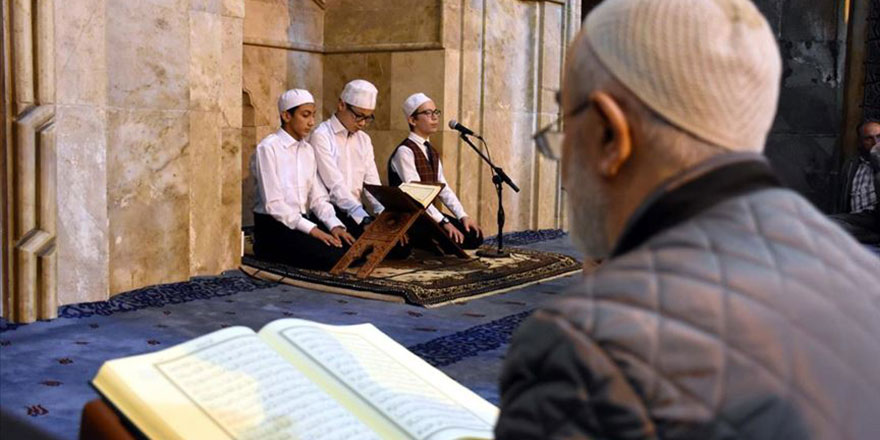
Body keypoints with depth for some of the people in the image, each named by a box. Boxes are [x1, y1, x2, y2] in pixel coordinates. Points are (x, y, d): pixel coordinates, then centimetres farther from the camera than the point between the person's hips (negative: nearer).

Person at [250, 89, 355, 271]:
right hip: (274, 226, -6)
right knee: (330, 256, -26)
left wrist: (335, 225, -11)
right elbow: (273, 204, -16)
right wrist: (312, 229, -22)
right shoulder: (268, 148, -9)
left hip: (304, 221, 6)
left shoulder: (308, 150, 13)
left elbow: (318, 197, 8)